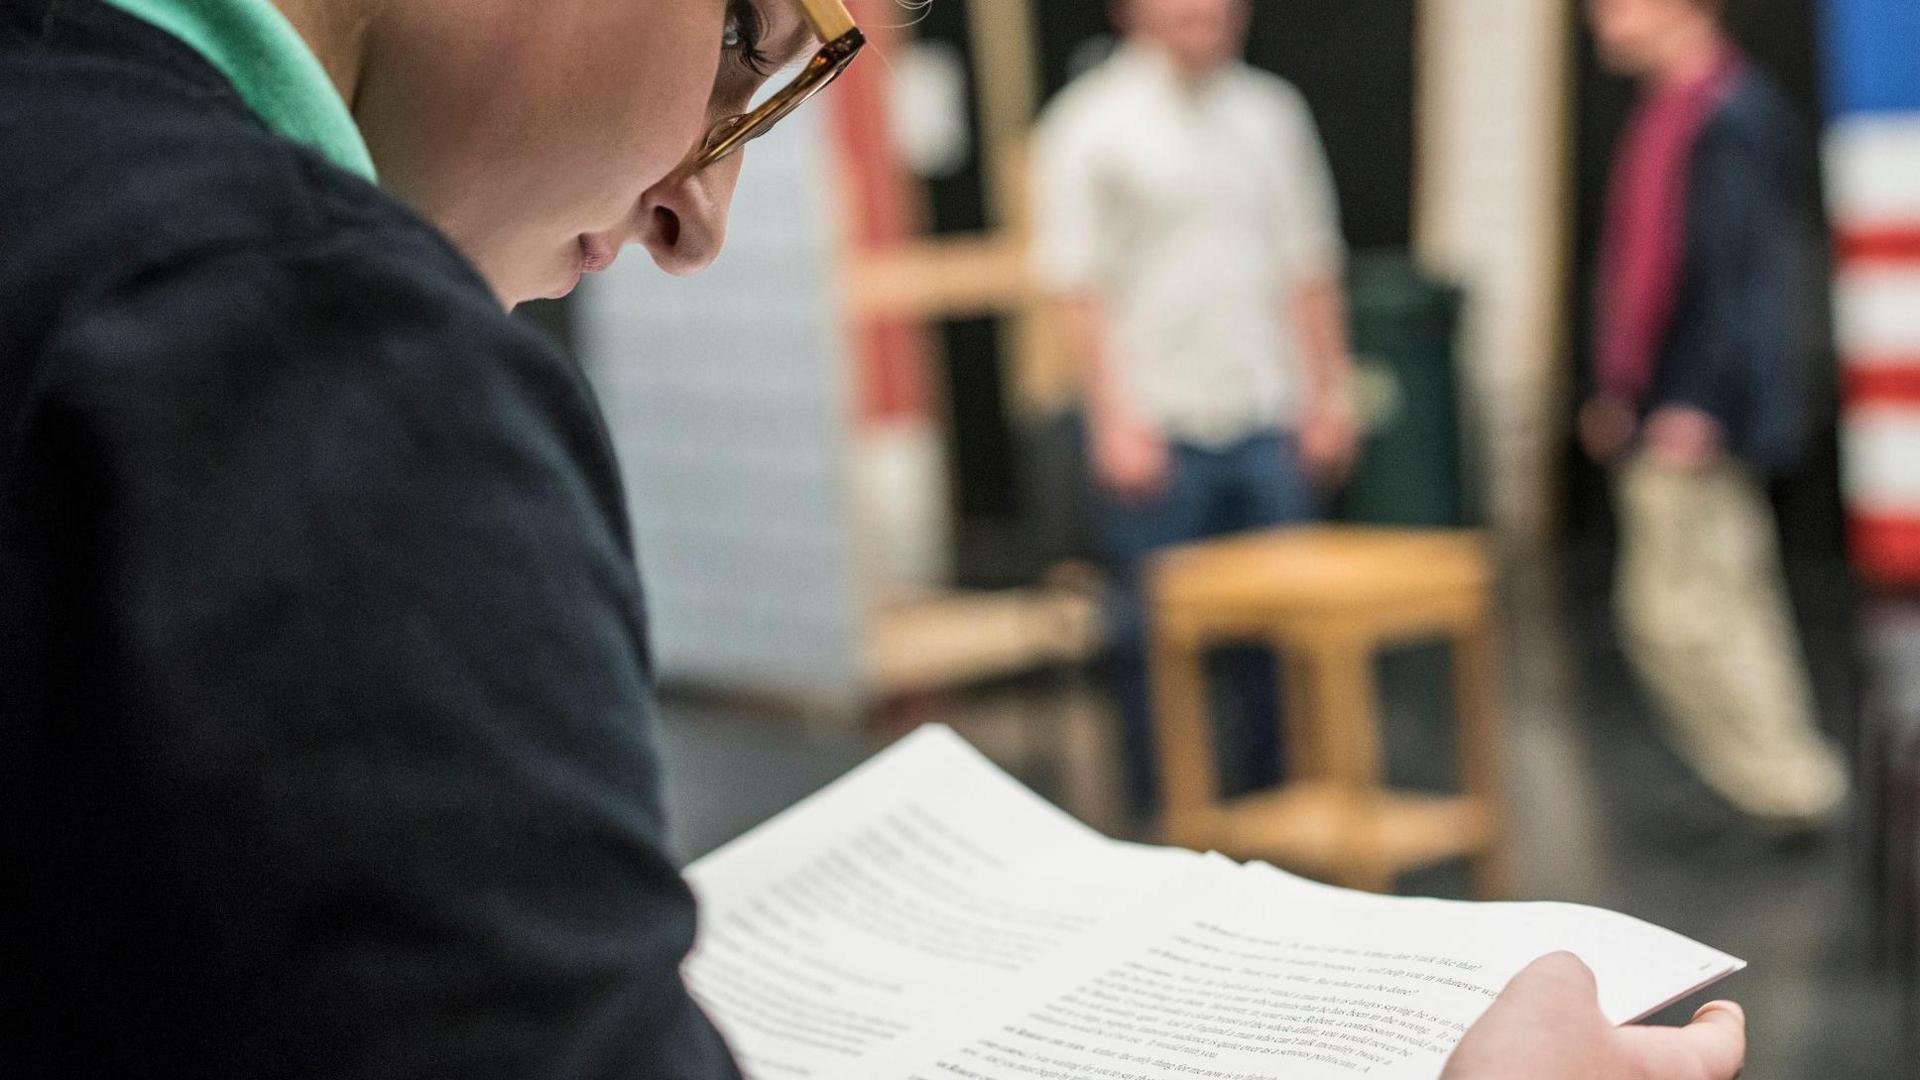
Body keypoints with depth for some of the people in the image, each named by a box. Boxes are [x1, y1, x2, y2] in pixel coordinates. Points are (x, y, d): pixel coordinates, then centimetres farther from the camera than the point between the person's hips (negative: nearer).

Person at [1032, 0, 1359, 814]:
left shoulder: (1272, 113, 11)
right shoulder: (1088, 126, -3)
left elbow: (1309, 272, 14)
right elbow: (1076, 290, -8)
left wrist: (1331, 394, 10)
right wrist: (1114, 419, -13)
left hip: (1268, 421, 4)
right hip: (1158, 429, -4)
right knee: (1156, 633, 3)